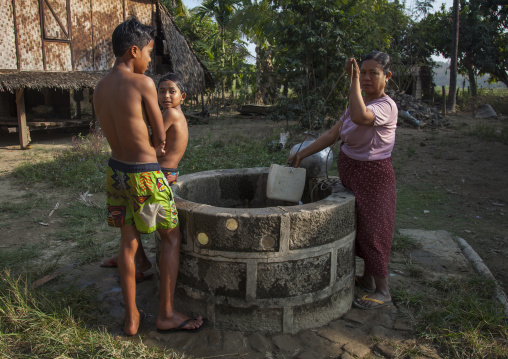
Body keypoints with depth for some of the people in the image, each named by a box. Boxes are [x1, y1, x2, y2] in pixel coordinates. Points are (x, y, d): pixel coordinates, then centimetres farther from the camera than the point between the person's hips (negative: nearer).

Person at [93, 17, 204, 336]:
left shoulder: (100, 89, 6)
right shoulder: (143, 83, -17)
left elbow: (125, 132, 11)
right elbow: (161, 136, -8)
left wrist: (150, 146, 3)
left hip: (117, 170, 7)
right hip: (144, 175, -7)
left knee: (129, 243, 15)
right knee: (172, 237, 10)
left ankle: (131, 318, 24)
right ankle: (167, 314, 16)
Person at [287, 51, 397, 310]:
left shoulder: (386, 106, -18)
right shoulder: (359, 104, 7)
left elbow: (359, 116, -41)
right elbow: (332, 135, 7)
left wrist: (354, 80, -32)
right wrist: (302, 154, 3)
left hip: (373, 174, -8)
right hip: (351, 172, 8)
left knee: (373, 228, 0)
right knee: (360, 225, 17)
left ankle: (382, 291, 16)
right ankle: (367, 279, 35)